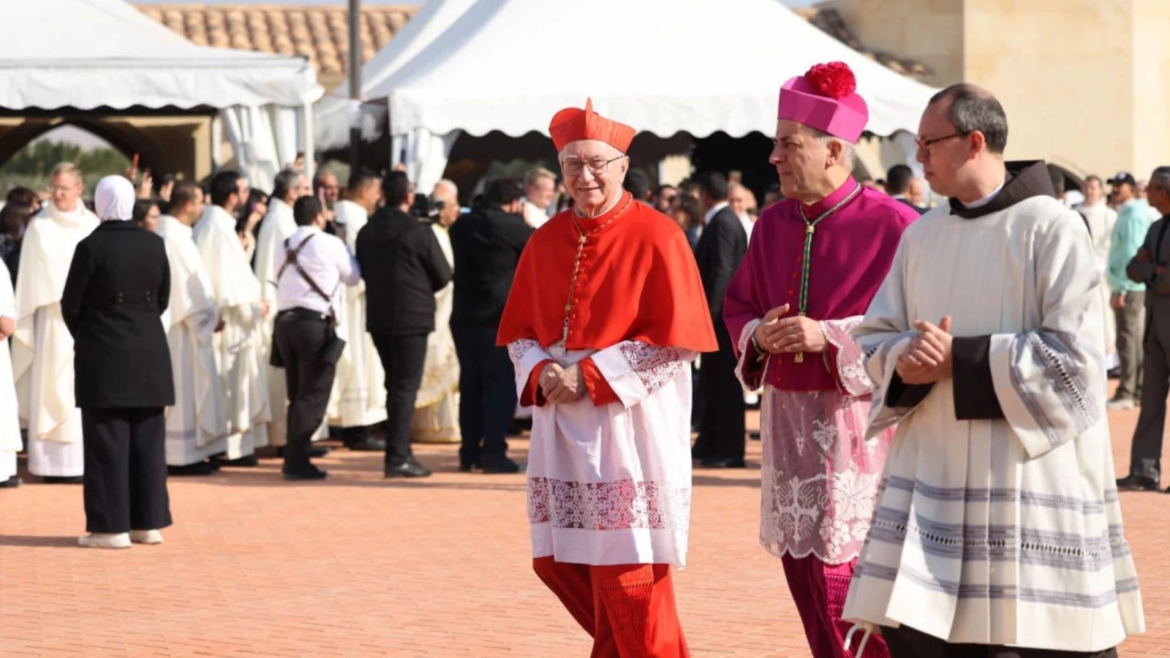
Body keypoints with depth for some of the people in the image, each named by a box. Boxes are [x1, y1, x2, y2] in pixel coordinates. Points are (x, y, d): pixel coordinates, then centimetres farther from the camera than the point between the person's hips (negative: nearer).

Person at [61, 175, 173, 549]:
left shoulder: (91, 246, -12)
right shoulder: (154, 244, 0)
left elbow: (71, 304, -5)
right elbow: (163, 298, 8)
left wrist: (84, 336, 14)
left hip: (103, 353, -4)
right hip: (149, 352, 4)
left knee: (107, 442, 1)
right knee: (147, 441, 10)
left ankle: (112, 527, 0)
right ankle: (148, 523, 13)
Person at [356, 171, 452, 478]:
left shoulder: (366, 232, 5)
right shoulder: (419, 232, -13)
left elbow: (364, 272, 12)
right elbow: (443, 276, -5)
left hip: (378, 318, 6)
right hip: (412, 318, -6)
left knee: (395, 385, 17)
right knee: (406, 387, -3)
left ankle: (400, 452, 22)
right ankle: (397, 458, -7)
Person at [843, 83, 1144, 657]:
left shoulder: (1052, 229, -8)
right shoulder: (921, 236, 11)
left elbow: (1073, 356, -15)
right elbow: (873, 338, 10)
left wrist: (959, 359, -16)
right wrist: (906, 358, -13)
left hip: (1029, 483, -5)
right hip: (932, 480, 5)